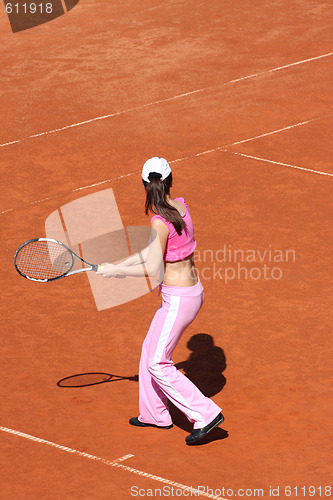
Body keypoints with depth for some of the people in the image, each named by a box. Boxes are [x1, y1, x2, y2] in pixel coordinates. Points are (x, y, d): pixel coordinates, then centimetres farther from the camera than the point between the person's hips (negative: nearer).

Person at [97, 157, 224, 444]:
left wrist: (116, 270, -7)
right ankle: (154, 414, 34)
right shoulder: (181, 206, 2)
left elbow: (152, 269, -19)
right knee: (150, 350, 21)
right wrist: (119, 265, 12)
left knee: (157, 364, 1)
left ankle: (206, 415, 0)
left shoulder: (160, 222, -23)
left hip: (179, 298, -9)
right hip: (191, 290, 9)